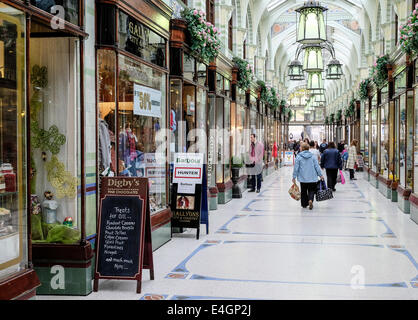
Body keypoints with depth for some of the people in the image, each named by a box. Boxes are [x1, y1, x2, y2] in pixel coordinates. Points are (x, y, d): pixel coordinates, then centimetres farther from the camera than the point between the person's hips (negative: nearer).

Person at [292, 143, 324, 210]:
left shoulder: (299, 156, -5)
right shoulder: (313, 156, -1)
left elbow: (296, 167, -4)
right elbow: (317, 166, 0)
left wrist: (294, 177, 3)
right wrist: (320, 175, 7)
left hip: (302, 178, 0)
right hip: (312, 178, 0)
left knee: (303, 191, 13)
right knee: (311, 190, 7)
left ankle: (304, 204, 20)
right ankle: (310, 200, -19)